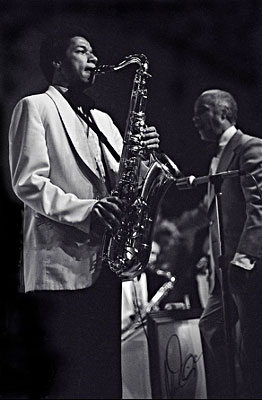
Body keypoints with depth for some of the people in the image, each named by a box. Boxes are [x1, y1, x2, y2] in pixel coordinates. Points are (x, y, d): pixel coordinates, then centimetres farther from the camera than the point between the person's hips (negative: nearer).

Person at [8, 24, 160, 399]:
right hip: (58, 266, -7)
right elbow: (28, 183, -8)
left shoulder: (102, 121, 25)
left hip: (103, 266, 7)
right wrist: (85, 211, -21)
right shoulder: (35, 107, 3)